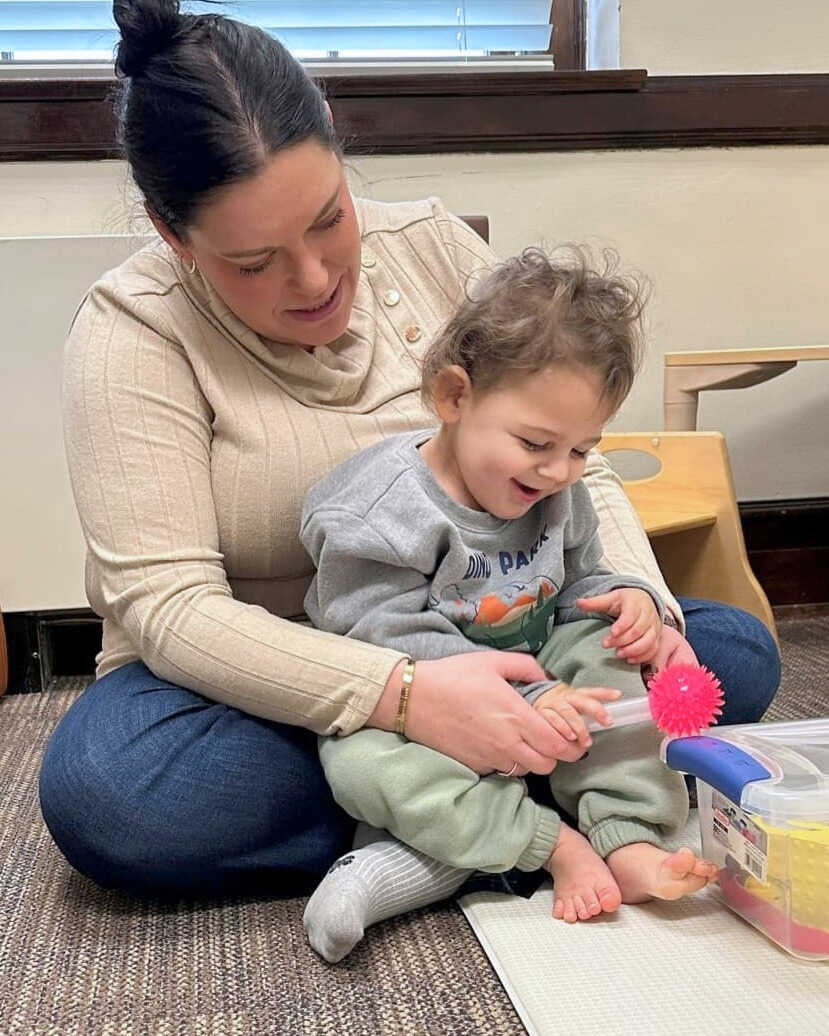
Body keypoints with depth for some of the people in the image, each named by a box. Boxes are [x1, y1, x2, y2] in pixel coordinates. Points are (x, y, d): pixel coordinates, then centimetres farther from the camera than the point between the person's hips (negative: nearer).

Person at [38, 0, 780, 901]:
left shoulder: (432, 245, -4)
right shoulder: (132, 334, -15)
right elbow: (169, 606, -23)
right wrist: (404, 694, -37)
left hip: (464, 657, 3)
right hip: (258, 684, -2)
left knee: (735, 652, -12)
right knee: (98, 791, -34)